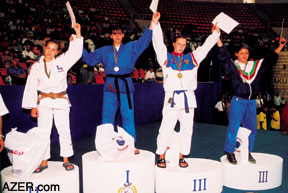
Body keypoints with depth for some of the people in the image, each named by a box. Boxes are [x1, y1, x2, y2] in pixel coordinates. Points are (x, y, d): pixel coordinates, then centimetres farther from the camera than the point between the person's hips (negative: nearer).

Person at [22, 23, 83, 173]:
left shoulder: (62, 62, 3)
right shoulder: (36, 67, 4)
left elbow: (75, 52, -4)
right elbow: (31, 87, 5)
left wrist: (78, 33, -12)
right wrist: (33, 106, 0)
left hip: (61, 100, 0)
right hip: (44, 101, 1)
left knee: (64, 130, 2)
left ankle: (66, 160, 14)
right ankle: (44, 162, 13)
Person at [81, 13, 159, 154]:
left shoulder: (131, 48, 10)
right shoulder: (104, 51, 14)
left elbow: (144, 40, 1)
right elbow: (89, 58, 15)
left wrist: (152, 23, -8)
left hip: (125, 86, -1)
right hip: (110, 86, 1)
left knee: (128, 117, 1)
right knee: (107, 117, 2)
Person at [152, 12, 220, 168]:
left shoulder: (192, 58, 17)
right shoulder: (166, 57, 10)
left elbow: (206, 46, 17)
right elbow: (158, 42, 1)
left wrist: (215, 33, 10)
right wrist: (156, 23, -4)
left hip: (188, 98, 3)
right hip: (172, 98, -3)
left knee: (187, 129, 6)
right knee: (166, 129, -4)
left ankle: (181, 157, 19)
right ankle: (161, 156, 10)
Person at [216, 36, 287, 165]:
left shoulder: (255, 65, 13)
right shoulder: (232, 65, 1)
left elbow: (270, 59, 21)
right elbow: (223, 55, -10)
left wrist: (281, 46, 19)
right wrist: (217, 37, -16)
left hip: (251, 102, 5)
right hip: (238, 102, -4)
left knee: (251, 129, 10)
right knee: (233, 128, -4)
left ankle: (247, 153, 25)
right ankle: (230, 153, 9)